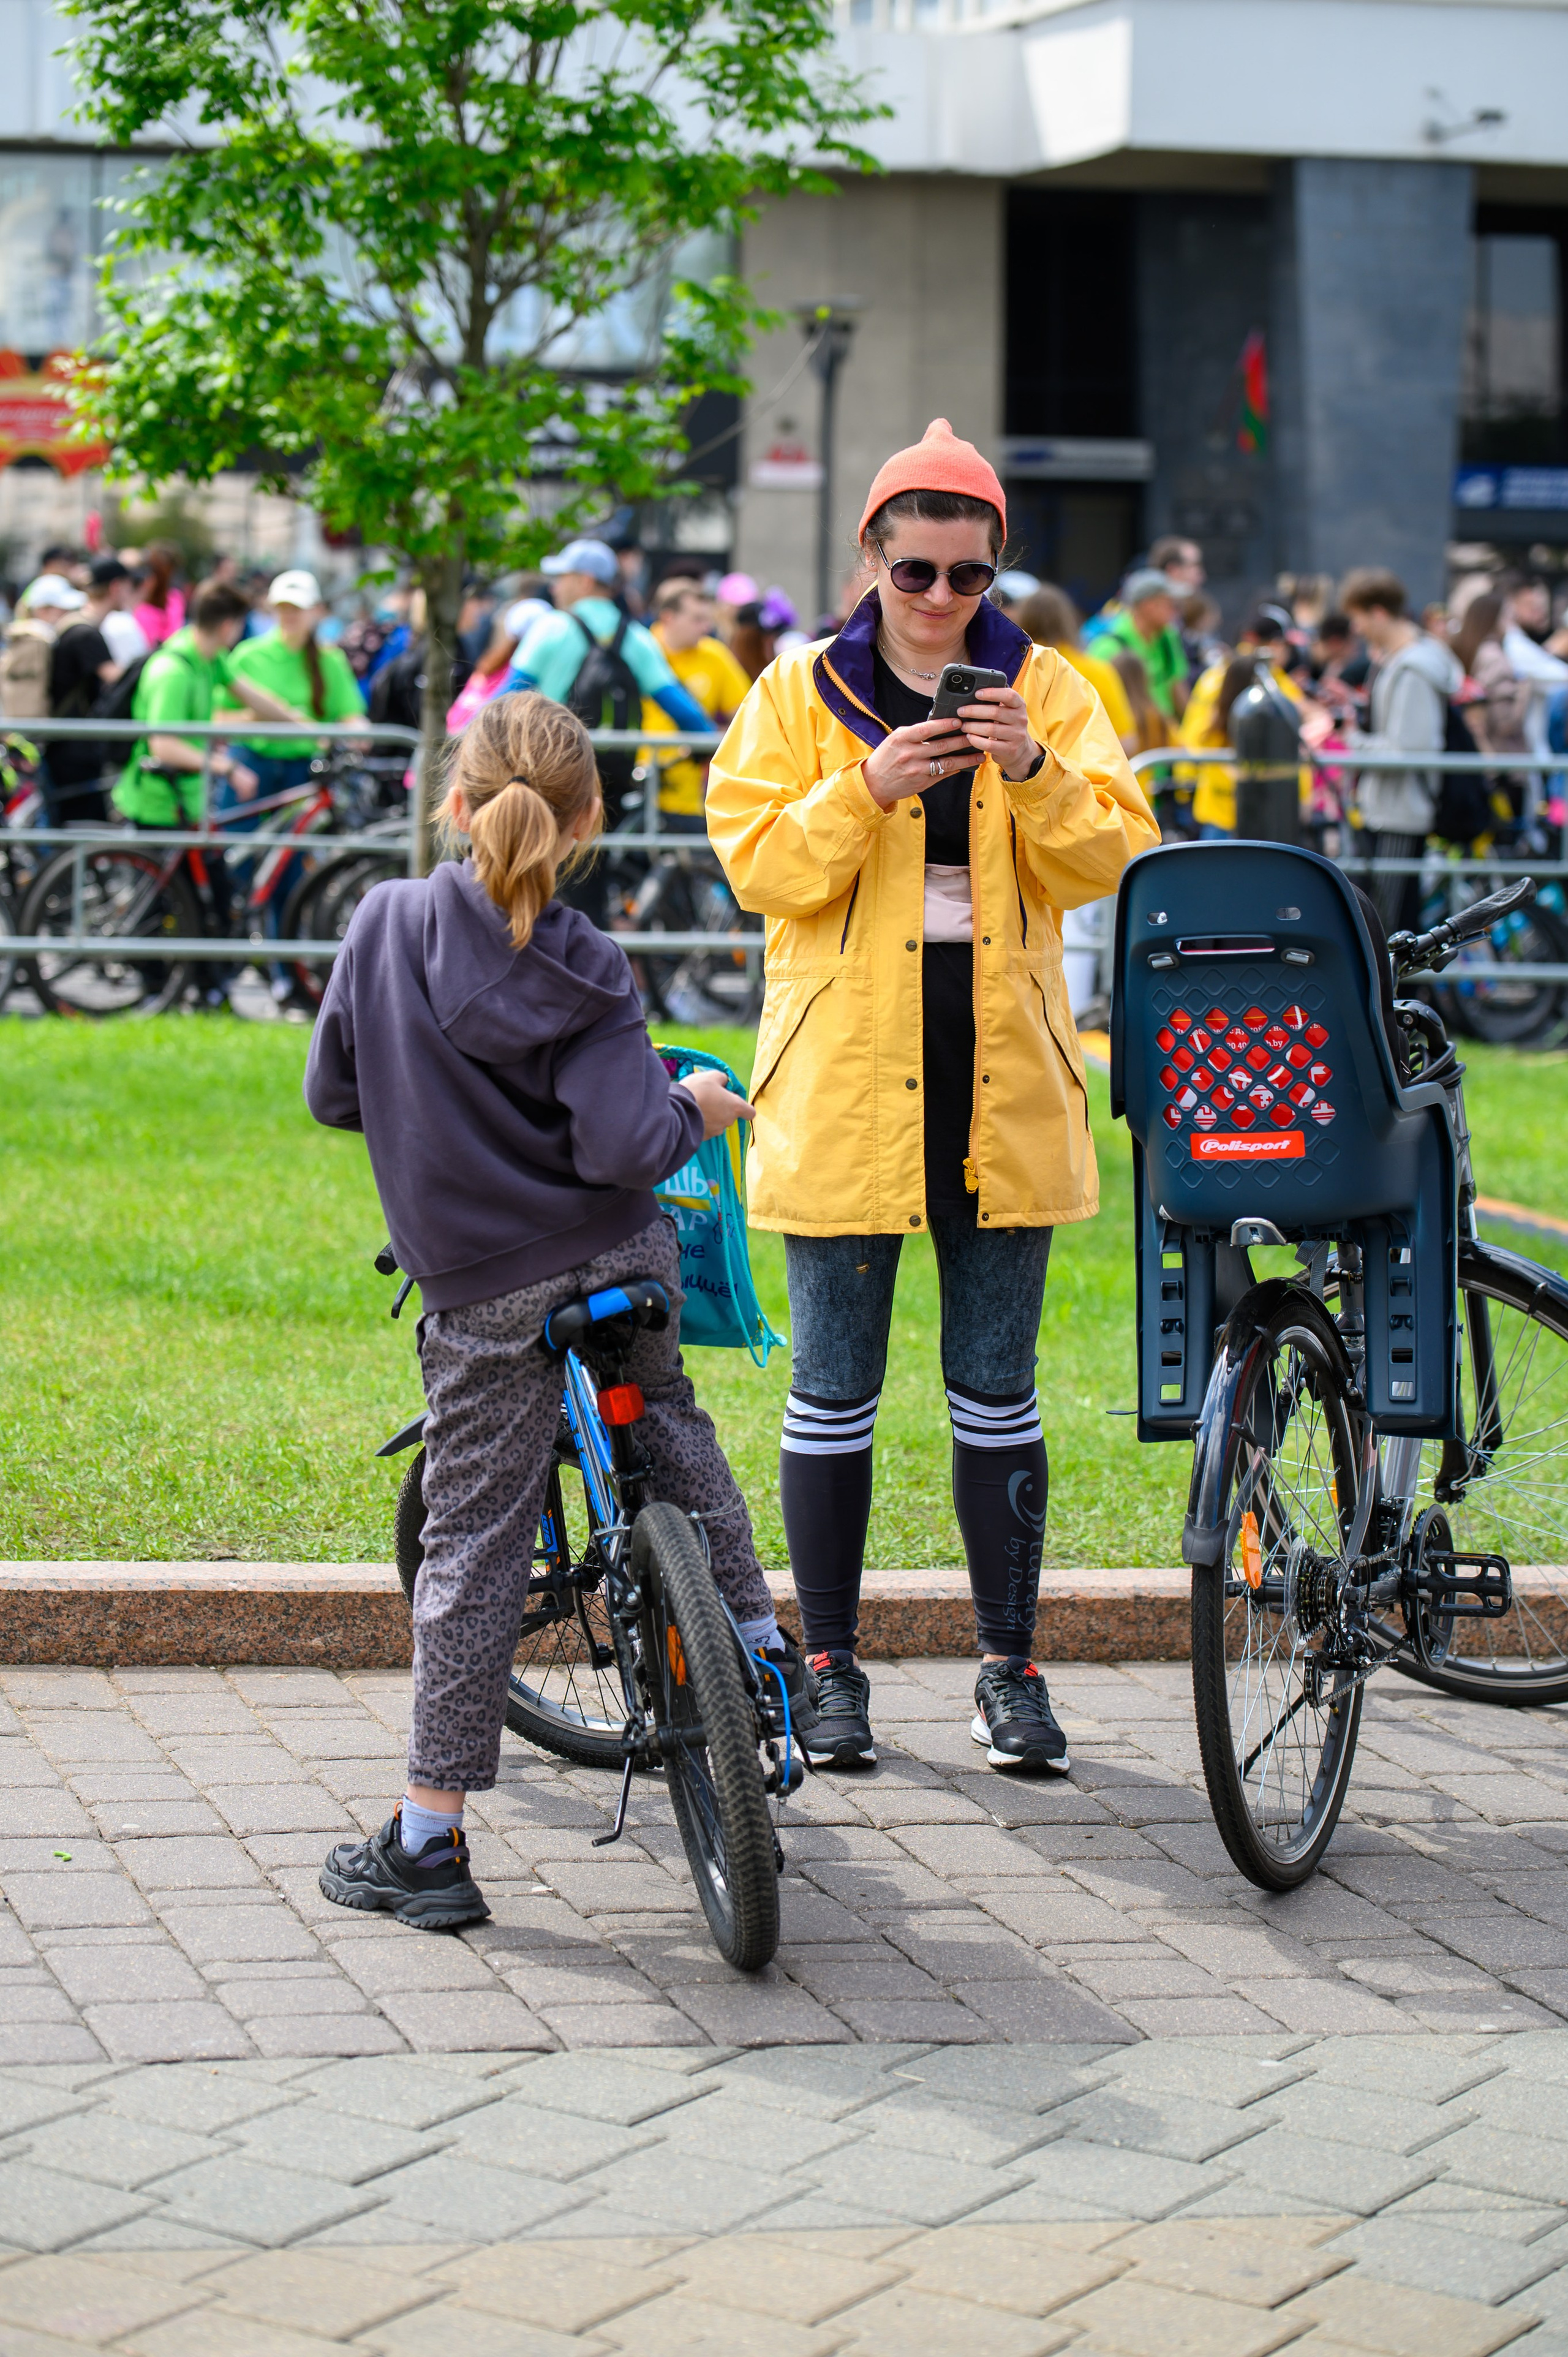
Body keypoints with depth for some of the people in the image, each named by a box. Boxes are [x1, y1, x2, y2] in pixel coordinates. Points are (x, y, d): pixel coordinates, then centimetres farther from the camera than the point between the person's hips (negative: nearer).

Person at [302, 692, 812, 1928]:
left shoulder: (386, 924, -8)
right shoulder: (587, 971, -11)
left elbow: (332, 1094, 1)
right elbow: (624, 1148, -19)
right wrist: (694, 1109, 1)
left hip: (484, 1299, 0)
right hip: (625, 1266, 0)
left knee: (473, 1547, 3)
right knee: (672, 1432, 30)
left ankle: (428, 1840, 6)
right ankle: (762, 1650, 38)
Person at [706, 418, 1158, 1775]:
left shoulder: (1048, 690, 7)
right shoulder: (802, 692, 3)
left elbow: (1113, 854, -2)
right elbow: (759, 866, -5)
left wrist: (1035, 774, -19)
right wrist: (868, 789, -19)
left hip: (1001, 1074, 1)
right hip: (845, 1075, -1)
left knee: (998, 1388, 7)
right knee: (835, 1389, 4)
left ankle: (1011, 1665, 15)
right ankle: (832, 1663, 15)